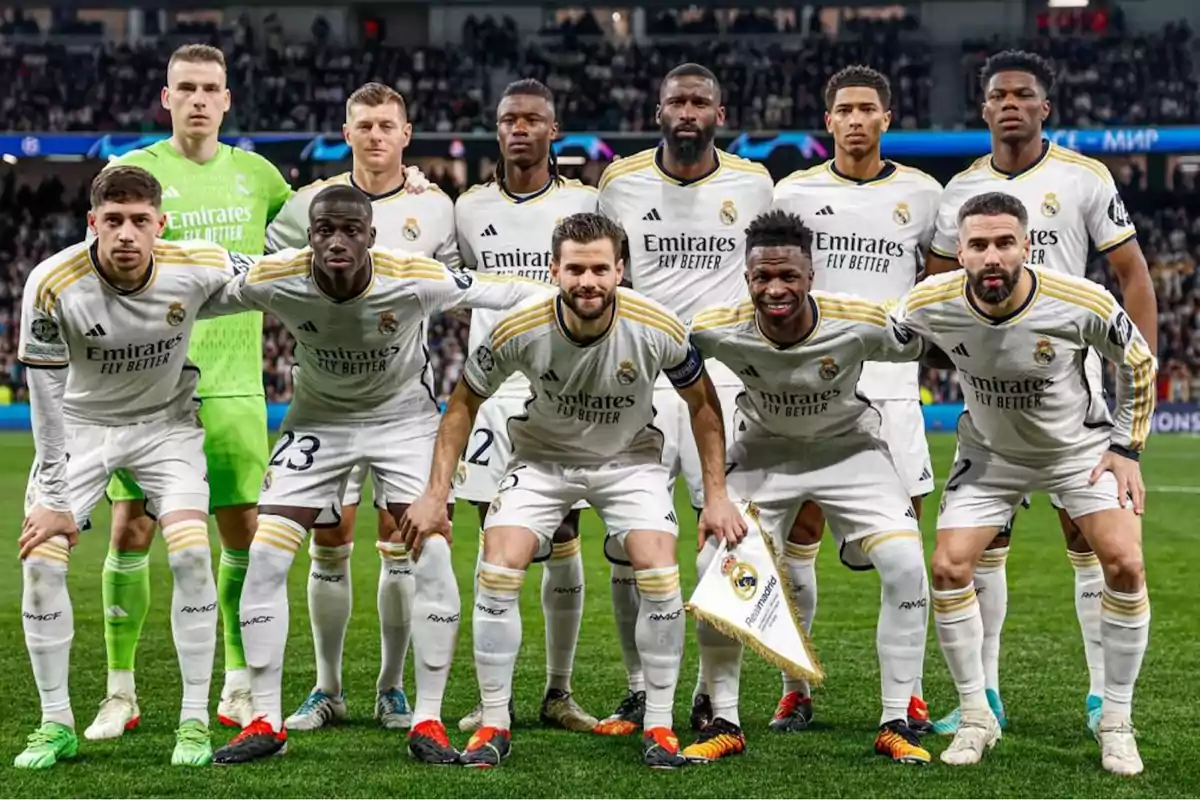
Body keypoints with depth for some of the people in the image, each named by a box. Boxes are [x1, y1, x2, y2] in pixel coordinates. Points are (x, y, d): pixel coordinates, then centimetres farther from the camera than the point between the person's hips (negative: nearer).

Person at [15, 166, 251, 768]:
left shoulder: (196, 268, -23)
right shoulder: (52, 285, -27)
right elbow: (46, 397, -19)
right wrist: (55, 499, -17)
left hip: (166, 422, 0)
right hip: (80, 424, 0)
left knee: (191, 553, -18)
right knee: (41, 558, -11)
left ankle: (195, 721, -5)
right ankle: (56, 723, 5)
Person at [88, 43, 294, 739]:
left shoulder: (257, 174, 10)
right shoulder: (135, 170, -1)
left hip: (233, 383, 3)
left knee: (243, 531, 4)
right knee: (132, 529, -3)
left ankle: (240, 690, 17)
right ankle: (121, 694, 8)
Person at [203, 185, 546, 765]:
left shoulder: (415, 280, -27)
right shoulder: (274, 280, -24)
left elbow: (510, 294, -16)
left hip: (404, 417, -1)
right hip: (317, 418, 1)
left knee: (432, 556, -15)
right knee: (265, 557, -9)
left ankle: (428, 722, -1)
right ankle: (265, 722, 3)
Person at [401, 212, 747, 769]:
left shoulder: (658, 330, -26)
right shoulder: (519, 330, -26)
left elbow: (702, 404, -7)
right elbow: (463, 405, -8)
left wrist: (716, 496, -8)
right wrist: (436, 496, -11)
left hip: (630, 458, 0)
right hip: (542, 457, 0)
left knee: (660, 576, -17)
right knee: (498, 572, -15)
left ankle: (659, 727, -1)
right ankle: (494, 725, 0)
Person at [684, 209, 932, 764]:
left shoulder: (862, 324, -29)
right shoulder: (717, 331, -26)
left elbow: (916, 347, -6)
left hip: (847, 444, -1)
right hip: (763, 448, 1)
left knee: (905, 564, -18)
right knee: (715, 566, -12)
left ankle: (895, 724, -4)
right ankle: (724, 723, 5)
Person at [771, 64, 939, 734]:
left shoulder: (921, 194, 6)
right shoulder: (794, 192, 5)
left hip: (891, 385, 0)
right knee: (801, 534, 0)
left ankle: (907, 689, 8)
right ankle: (795, 689, 9)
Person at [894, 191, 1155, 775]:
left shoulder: (1083, 303, -29)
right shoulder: (929, 305, -25)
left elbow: (1138, 364, -8)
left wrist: (1127, 447, -9)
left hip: (1080, 446, -1)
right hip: (989, 452, 2)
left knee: (1125, 564, -16)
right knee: (948, 568, -10)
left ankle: (1116, 720, 0)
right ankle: (976, 717, 7)